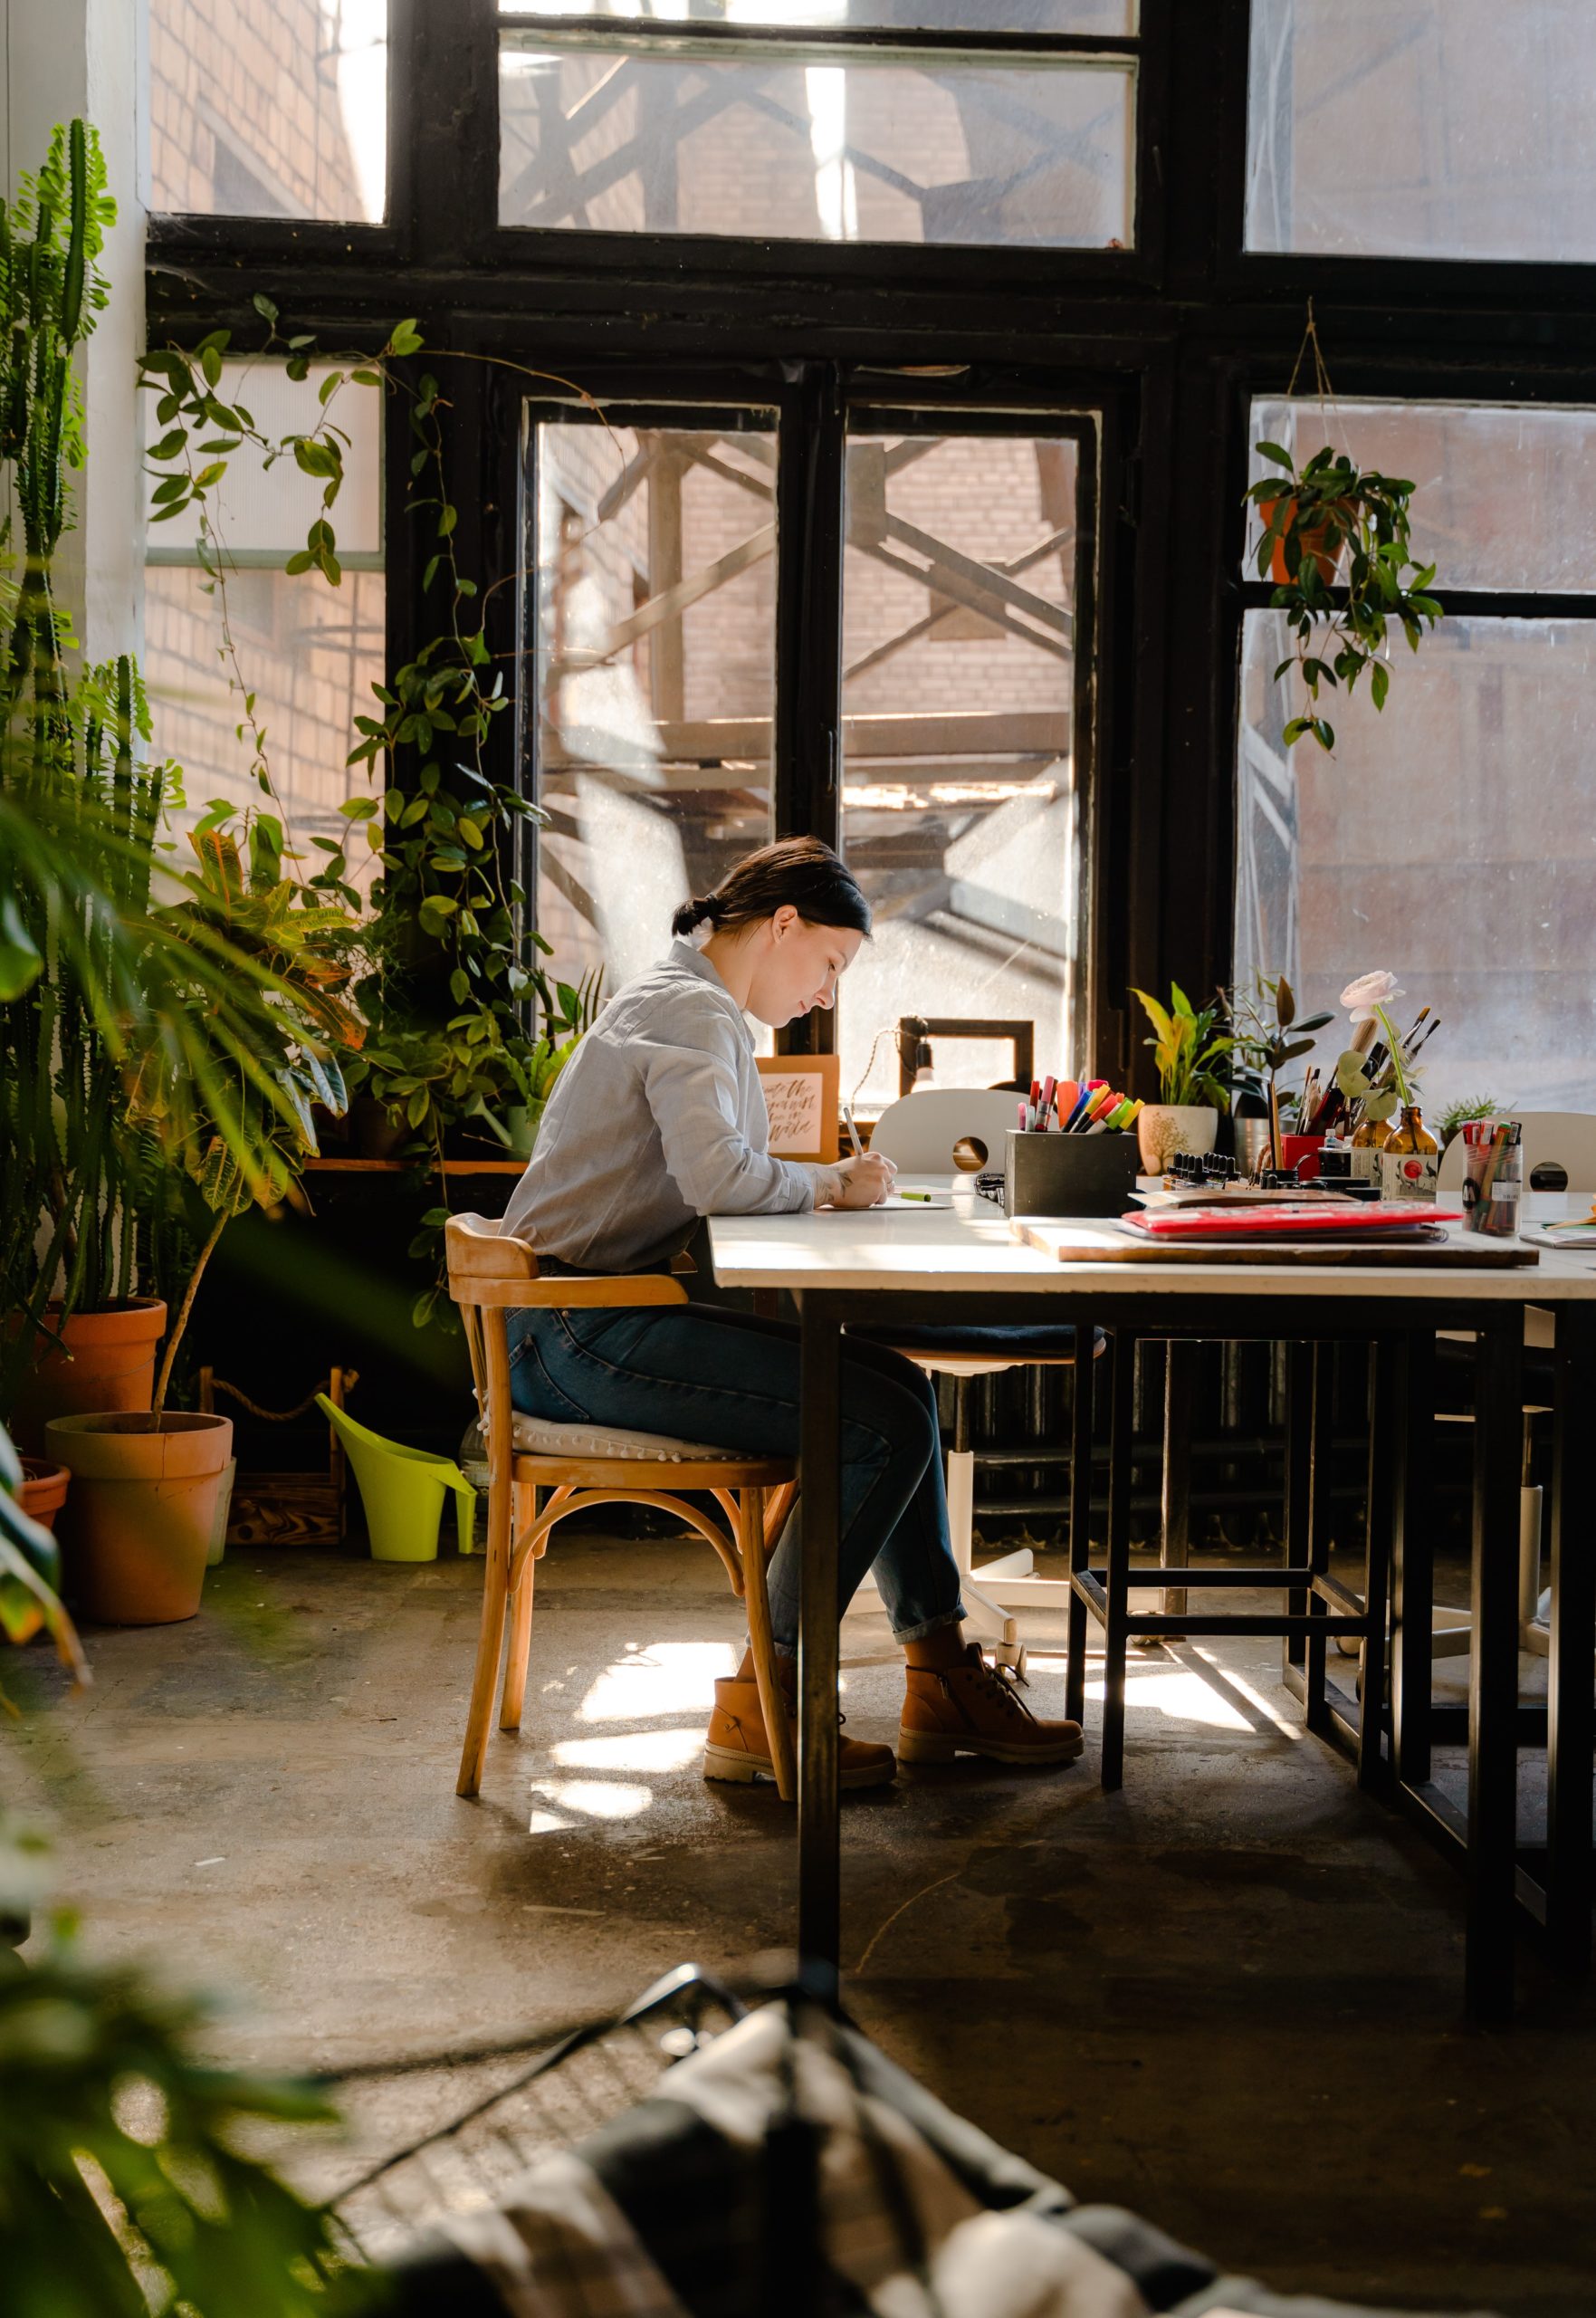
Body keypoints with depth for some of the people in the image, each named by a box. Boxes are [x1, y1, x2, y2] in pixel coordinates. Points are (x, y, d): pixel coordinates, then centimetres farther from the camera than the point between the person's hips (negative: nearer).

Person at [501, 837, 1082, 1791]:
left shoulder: (705, 1012, 22)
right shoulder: (690, 1011, -12)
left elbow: (713, 1180, 18)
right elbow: (716, 1175, -28)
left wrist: (824, 1186, 2)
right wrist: (829, 1185, -9)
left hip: (611, 1315, 11)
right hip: (578, 1332, -11)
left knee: (899, 1381, 12)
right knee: (886, 1422, -17)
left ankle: (942, 1673, 15)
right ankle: (762, 1706, -8)